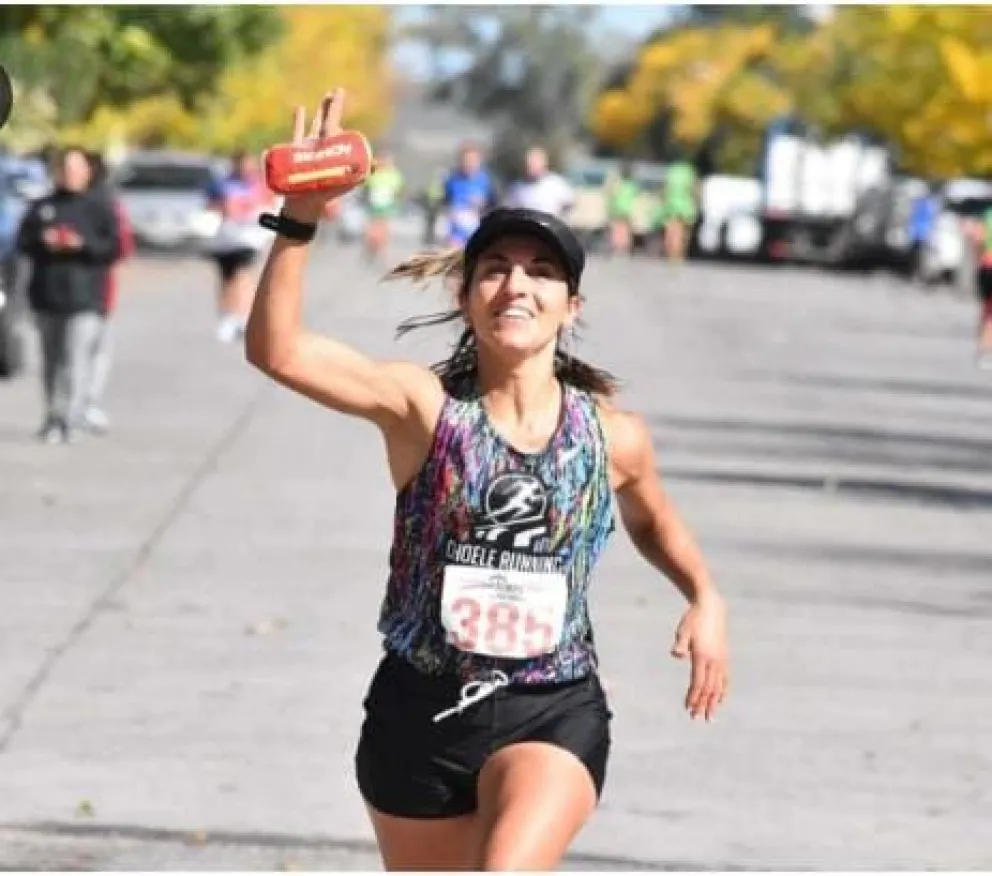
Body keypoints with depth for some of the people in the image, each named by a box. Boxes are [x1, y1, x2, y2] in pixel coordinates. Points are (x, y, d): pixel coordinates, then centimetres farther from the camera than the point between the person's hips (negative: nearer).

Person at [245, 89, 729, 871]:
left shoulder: (612, 435, -2)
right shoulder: (424, 405, -9)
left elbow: (651, 516, 22)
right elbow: (277, 350, -24)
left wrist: (706, 601, 6)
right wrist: (301, 219, -34)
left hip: (552, 716, -1)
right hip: (421, 711, 1)